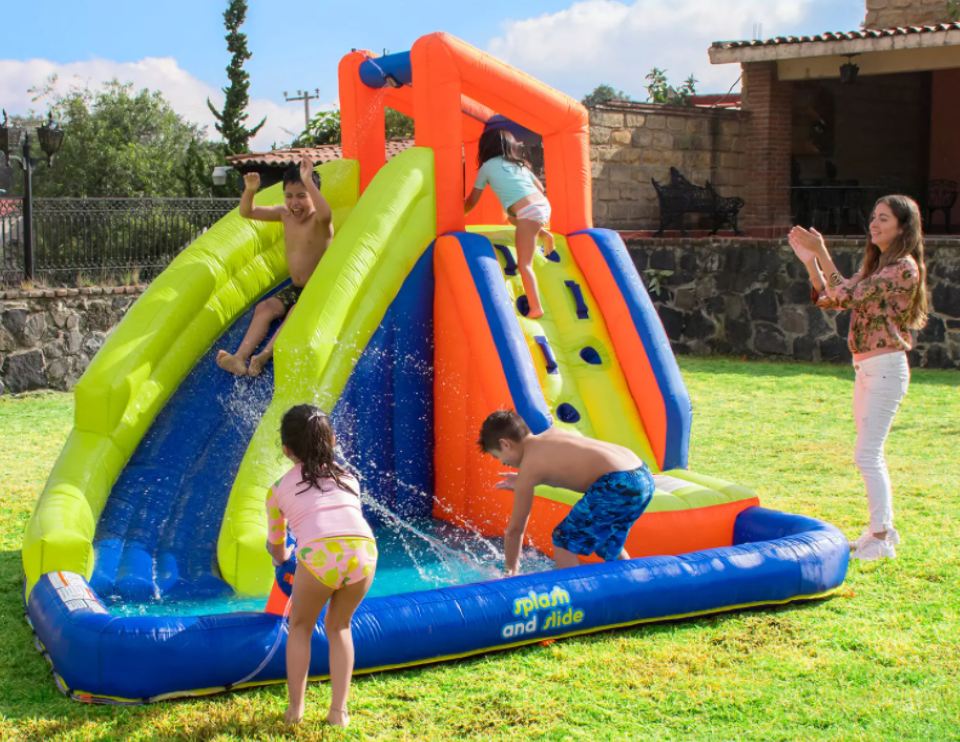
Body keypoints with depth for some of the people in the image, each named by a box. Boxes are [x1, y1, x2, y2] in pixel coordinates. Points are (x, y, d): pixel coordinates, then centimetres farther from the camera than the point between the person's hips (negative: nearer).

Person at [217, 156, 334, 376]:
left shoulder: (319, 220, -19)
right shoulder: (284, 214, 2)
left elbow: (325, 213, -47)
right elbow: (247, 212, 4)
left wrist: (308, 181, -52)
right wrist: (250, 190, -17)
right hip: (295, 288, 7)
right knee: (264, 307, -13)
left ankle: (265, 355, -44)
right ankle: (240, 357, -29)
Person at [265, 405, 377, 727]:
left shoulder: (280, 489, 26)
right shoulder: (347, 477, 32)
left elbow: (276, 547, 39)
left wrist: (282, 558, 64)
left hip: (319, 553, -2)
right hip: (363, 549, 2)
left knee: (300, 626, 26)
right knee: (339, 626, 27)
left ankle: (295, 709, 26)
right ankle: (338, 711, 24)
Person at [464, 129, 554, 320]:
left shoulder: (487, 166, 9)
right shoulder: (519, 163, 24)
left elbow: (472, 200, 13)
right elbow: (540, 188, 28)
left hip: (528, 212, -7)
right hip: (543, 206, 7)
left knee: (524, 264, -6)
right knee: (512, 216, 37)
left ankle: (536, 308, -18)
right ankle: (544, 235, 24)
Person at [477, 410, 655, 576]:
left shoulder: (528, 466, 0)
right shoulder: (551, 434, 19)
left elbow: (516, 528, 7)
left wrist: (510, 571, 19)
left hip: (618, 485, -9)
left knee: (564, 541, 5)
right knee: (606, 542, 29)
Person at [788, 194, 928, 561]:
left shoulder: (904, 267, -13)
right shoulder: (877, 266, 16)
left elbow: (849, 296, -20)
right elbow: (830, 300, 14)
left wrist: (821, 252, -18)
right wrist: (810, 261, 3)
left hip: (886, 368, -9)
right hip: (866, 368, 10)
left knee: (867, 455, -11)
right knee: (870, 455, 13)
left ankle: (882, 538, -6)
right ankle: (882, 530, 21)